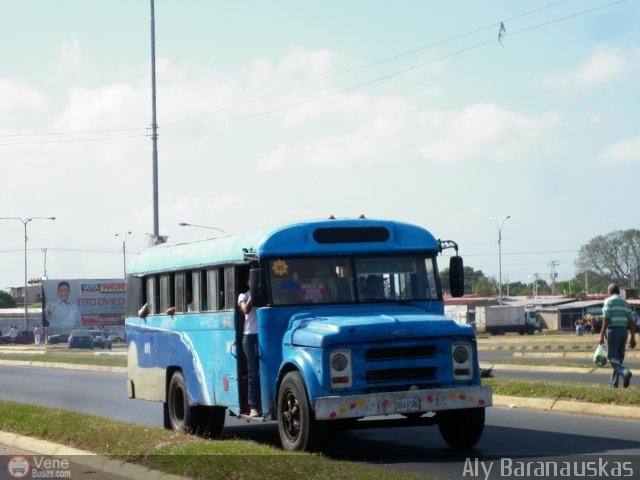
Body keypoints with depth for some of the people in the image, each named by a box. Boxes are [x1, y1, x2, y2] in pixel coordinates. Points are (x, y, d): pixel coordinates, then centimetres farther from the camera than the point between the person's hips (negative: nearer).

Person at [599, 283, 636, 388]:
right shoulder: (625, 303, 14)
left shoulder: (609, 301, -5)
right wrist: (633, 338, 11)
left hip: (612, 330, -6)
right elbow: (631, 322, 9)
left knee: (612, 357, -5)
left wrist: (602, 335, -13)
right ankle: (614, 384, 11)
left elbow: (606, 320, -13)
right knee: (619, 357, 11)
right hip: (623, 331, 6)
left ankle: (625, 372, -31)